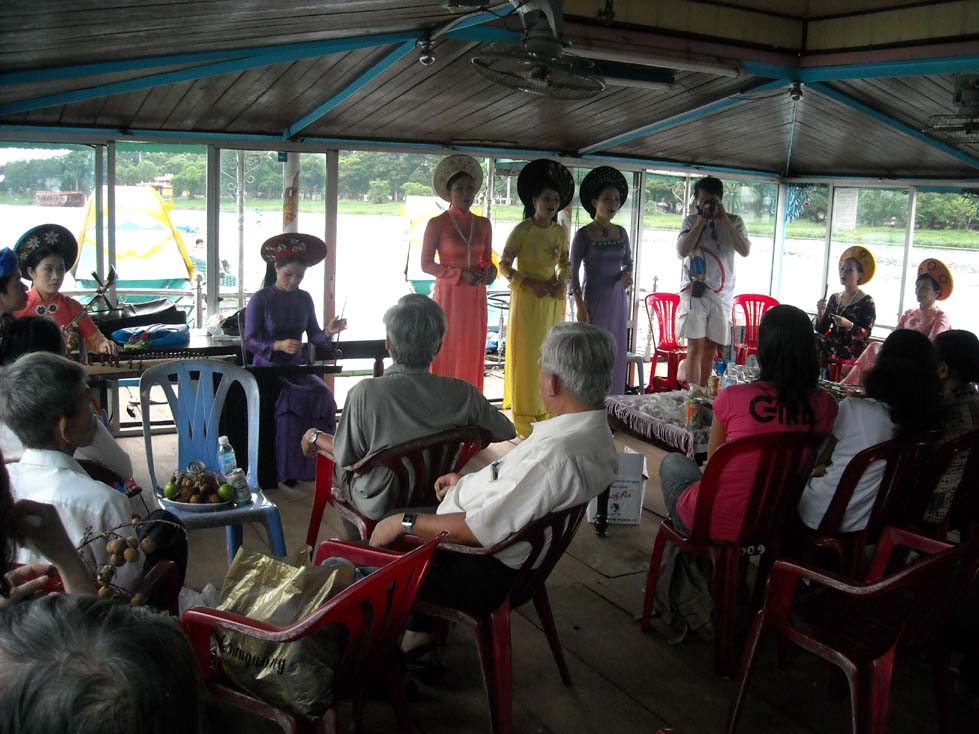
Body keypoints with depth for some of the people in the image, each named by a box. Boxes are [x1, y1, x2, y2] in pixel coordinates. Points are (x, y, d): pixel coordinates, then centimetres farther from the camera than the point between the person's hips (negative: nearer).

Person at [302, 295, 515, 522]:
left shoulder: (365, 393, -29)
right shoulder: (462, 393, -22)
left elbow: (346, 455, -15)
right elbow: (506, 431, -6)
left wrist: (314, 437, 6)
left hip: (379, 506, -3)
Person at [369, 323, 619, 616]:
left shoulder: (556, 454, -33)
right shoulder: (597, 432, -1)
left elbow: (483, 529, -29)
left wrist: (404, 522, -19)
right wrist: (468, 482, 19)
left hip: (487, 573, -10)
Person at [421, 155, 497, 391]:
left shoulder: (483, 224, 8)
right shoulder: (437, 224, -6)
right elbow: (426, 264, -5)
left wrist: (489, 272, -7)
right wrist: (460, 275, -16)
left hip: (476, 297, 4)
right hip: (448, 295, -4)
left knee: (472, 354, 6)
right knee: (446, 355, -4)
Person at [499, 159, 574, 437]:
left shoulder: (560, 232, 6)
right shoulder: (522, 230, -9)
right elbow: (504, 266, -9)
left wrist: (561, 281, -4)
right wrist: (531, 284, -18)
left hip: (553, 300, 5)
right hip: (527, 299, -5)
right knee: (526, 354, -1)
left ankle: (545, 413, 20)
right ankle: (524, 417, 7)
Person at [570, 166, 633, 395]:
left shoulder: (621, 232, 7)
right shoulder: (583, 235, -8)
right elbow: (572, 272, -7)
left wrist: (626, 274, -4)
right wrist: (580, 307, -13)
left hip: (618, 299, 5)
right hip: (594, 299, -5)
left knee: (615, 353, 6)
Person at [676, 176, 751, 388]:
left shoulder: (734, 221, 6)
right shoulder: (691, 220, 4)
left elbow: (745, 250, -9)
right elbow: (682, 251, -10)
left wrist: (725, 221, -13)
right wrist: (701, 221, -12)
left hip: (721, 293, 2)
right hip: (694, 290, -2)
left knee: (711, 347, 8)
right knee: (695, 346, -9)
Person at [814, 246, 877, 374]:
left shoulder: (867, 302, -3)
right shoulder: (834, 298, 13)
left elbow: (866, 334, -11)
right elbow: (822, 330, 8)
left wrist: (848, 325, -28)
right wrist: (820, 312, -10)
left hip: (854, 352, -5)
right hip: (834, 346, 5)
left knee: (816, 345, -26)